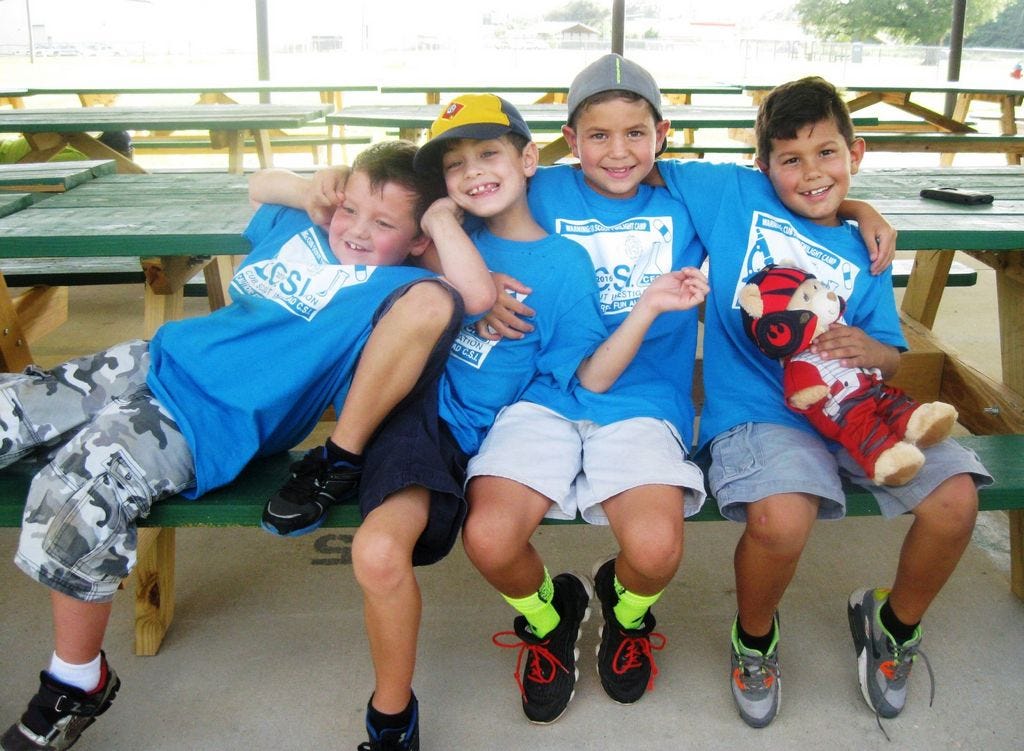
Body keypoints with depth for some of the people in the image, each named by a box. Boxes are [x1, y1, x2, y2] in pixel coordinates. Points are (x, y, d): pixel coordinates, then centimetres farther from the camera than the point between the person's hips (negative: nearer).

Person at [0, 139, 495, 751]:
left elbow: (478, 292, -21)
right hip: (145, 362, 8)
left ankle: (79, 685, -1)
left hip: (205, 423, -8)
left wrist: (442, 218, -8)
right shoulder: (294, 228, 17)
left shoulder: (391, 286, -4)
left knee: (77, 496, -28)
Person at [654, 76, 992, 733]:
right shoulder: (736, 195, 6)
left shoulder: (863, 257, 16)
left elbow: (892, 359, 10)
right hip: (758, 410, -4)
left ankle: (895, 626, 18)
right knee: (781, 518, -34)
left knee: (955, 499, -17)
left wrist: (871, 352, -12)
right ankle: (754, 636, 4)